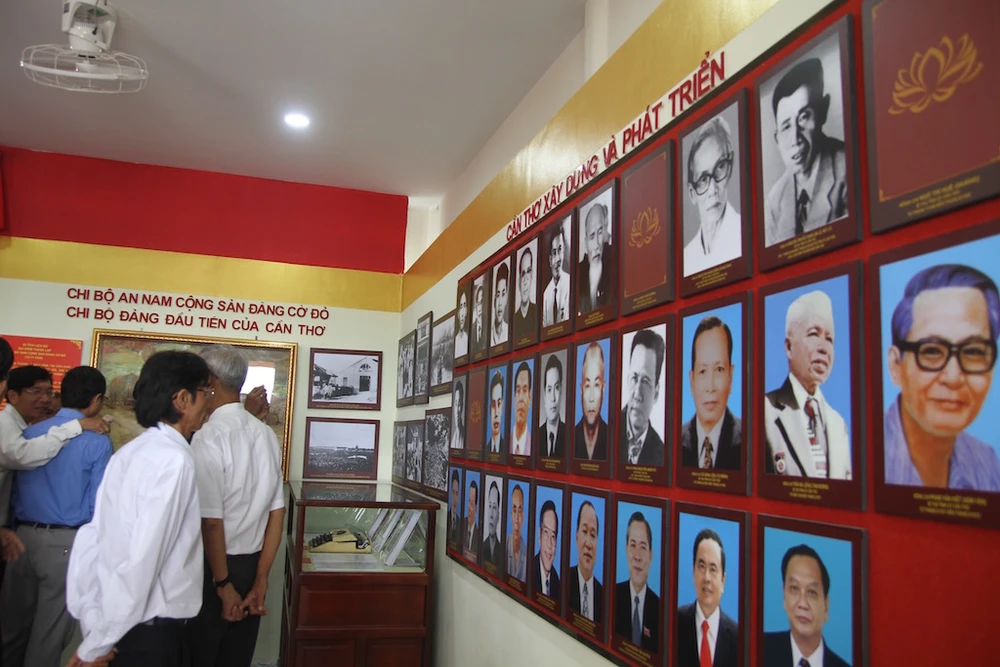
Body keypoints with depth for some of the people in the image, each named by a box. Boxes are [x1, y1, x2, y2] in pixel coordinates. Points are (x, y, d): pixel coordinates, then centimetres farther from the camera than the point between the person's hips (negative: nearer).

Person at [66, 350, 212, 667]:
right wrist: (99, 641, -15)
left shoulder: (129, 453, 6)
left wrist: (93, 621, 10)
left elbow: (91, 539, 8)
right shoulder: (174, 459, -20)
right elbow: (143, 557, -24)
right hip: (151, 627, -8)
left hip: (123, 624, 8)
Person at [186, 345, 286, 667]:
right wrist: (261, 579, 7)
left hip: (215, 567, -6)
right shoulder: (266, 434, 3)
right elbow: (277, 512, 4)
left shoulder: (208, 437, -17)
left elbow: (211, 520, -20)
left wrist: (222, 585, -10)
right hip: (252, 565, 6)